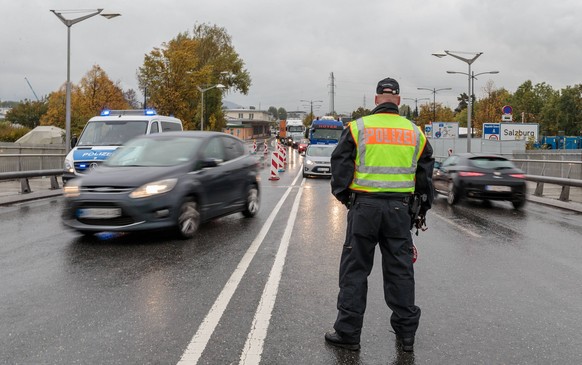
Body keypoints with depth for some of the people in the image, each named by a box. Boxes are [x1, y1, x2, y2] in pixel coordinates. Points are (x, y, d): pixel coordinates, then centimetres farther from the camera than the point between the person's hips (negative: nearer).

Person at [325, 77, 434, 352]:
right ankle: (406, 334, 20)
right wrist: (422, 208, 23)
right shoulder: (415, 132, 8)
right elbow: (426, 174, 13)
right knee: (400, 270, 11)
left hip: (365, 206, -2)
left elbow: (340, 166, -2)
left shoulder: (358, 128, -2)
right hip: (399, 208, 3)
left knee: (355, 270, 6)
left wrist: (343, 196, 14)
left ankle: (348, 332, 13)